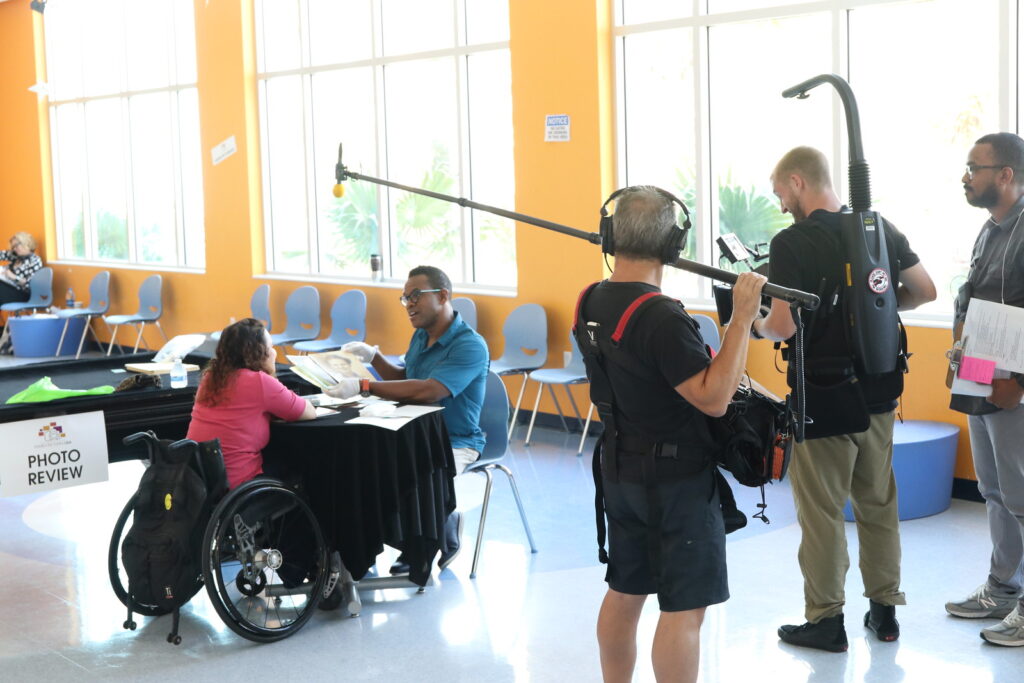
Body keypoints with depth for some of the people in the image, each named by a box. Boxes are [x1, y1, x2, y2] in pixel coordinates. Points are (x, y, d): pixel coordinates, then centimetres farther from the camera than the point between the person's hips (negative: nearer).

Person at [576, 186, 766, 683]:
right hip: (676, 479, -8)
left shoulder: (590, 303, 1)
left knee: (624, 593, 18)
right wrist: (742, 318, -24)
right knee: (684, 608, -1)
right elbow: (713, 398, -24)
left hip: (620, 472, 8)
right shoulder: (661, 317, -25)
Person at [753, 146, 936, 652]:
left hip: (823, 396, -6)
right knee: (878, 503, 17)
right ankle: (884, 610, 26)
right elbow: (924, 291, 10)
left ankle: (826, 620, 12)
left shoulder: (791, 243, -16)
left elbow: (783, 326, -22)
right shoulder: (881, 229, 3)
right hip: (879, 392, 6)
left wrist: (754, 325, -2)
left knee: (821, 511, 5)